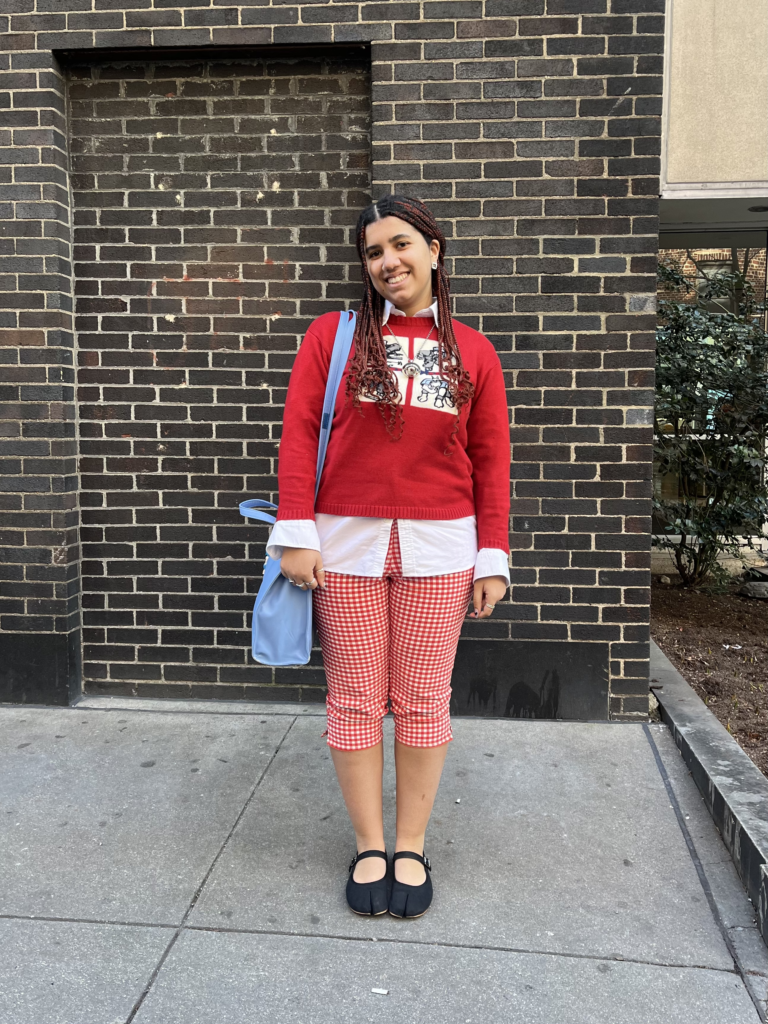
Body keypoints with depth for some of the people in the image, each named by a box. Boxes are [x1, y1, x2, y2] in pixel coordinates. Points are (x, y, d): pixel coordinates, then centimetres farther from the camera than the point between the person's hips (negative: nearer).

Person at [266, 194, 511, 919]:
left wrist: (493, 557, 2)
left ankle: (412, 846, 25)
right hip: (347, 542, 0)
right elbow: (298, 434, -1)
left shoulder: (472, 352, 7)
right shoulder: (332, 335, 4)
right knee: (355, 700, 6)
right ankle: (369, 846, 23)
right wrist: (296, 533, -8)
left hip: (439, 546, 1)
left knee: (423, 700, 8)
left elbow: (489, 461, 6)